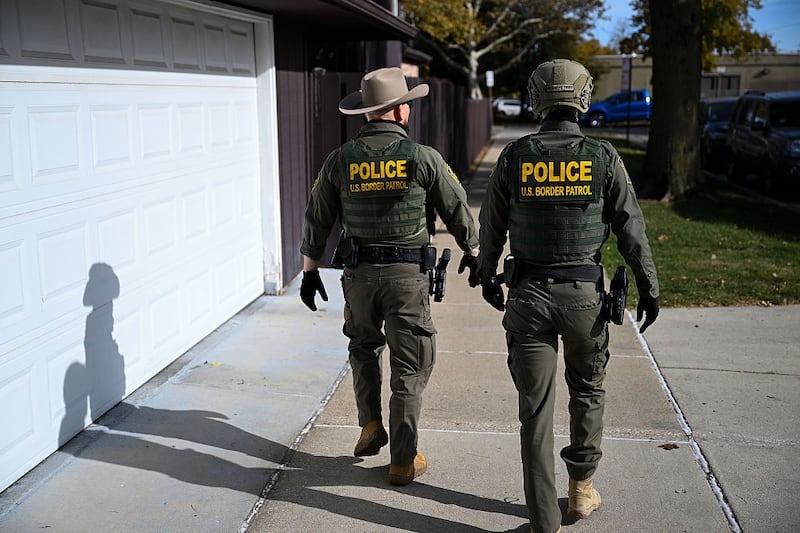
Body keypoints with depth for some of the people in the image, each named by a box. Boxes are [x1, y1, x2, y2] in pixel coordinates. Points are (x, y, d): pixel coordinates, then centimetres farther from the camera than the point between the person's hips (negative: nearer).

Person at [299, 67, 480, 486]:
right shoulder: (423, 157, -7)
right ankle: (404, 461, 14)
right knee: (409, 368, 8)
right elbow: (456, 209, 2)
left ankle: (370, 425, 21)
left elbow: (317, 218, 6)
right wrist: (472, 251, 20)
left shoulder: (340, 160, 0)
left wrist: (310, 269, 16)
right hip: (408, 274, -2)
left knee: (364, 347, 28)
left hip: (359, 273, 3)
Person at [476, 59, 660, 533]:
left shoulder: (513, 157, -4)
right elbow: (631, 227, -4)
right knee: (588, 390, 23)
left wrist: (487, 275, 19)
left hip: (528, 294, 0)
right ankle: (582, 489, 32)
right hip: (584, 294, 0)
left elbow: (492, 226, 4)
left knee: (536, 406, 6)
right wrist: (649, 283, 6)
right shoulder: (603, 157, -7)